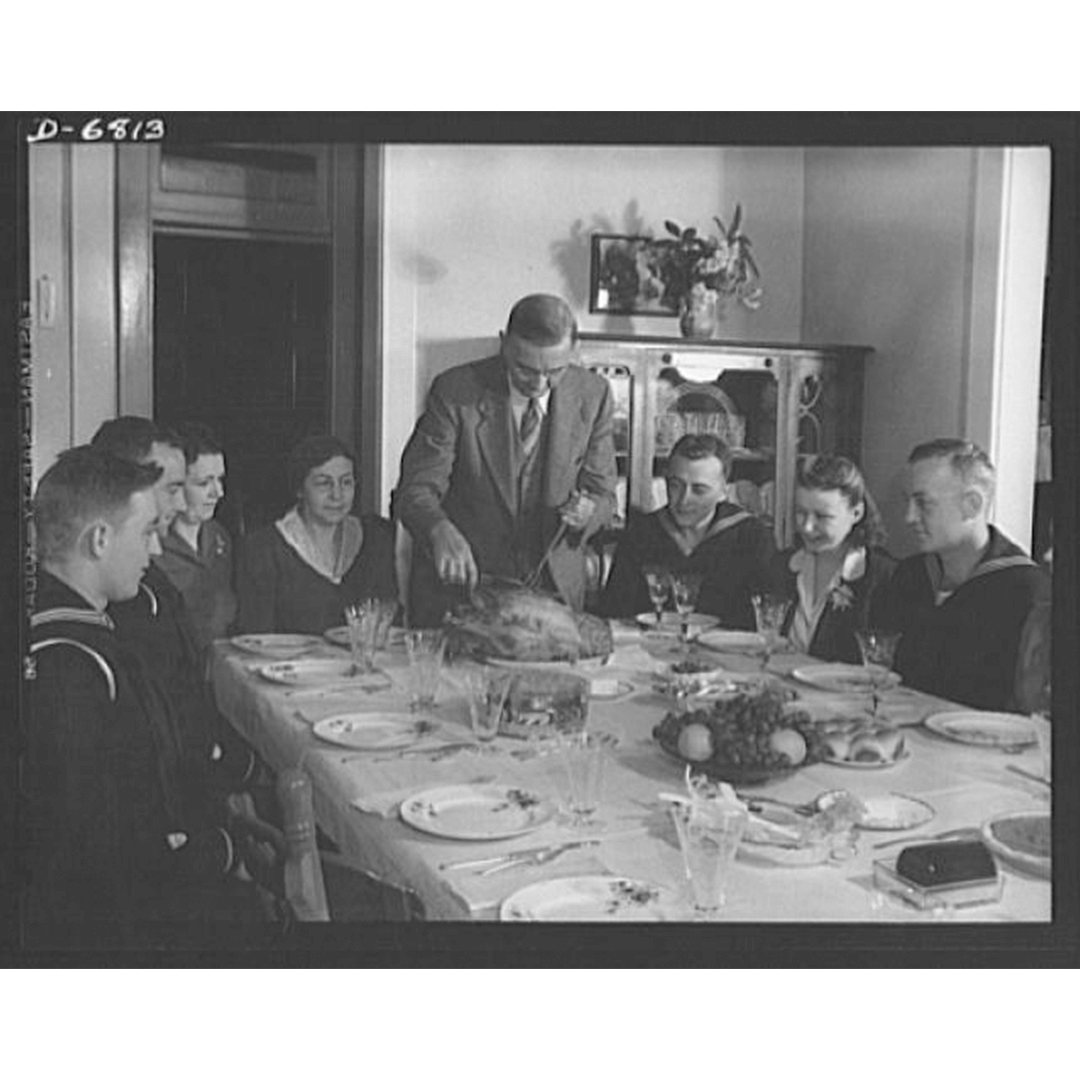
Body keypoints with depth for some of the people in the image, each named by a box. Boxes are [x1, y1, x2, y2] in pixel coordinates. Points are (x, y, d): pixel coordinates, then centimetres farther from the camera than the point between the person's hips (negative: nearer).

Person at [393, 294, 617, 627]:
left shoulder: (592, 394, -4)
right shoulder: (456, 390, -12)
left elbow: (603, 495, 3)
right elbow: (415, 490, -12)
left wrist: (585, 512, -20)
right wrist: (441, 530, -33)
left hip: (553, 584, 2)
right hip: (460, 576, -2)